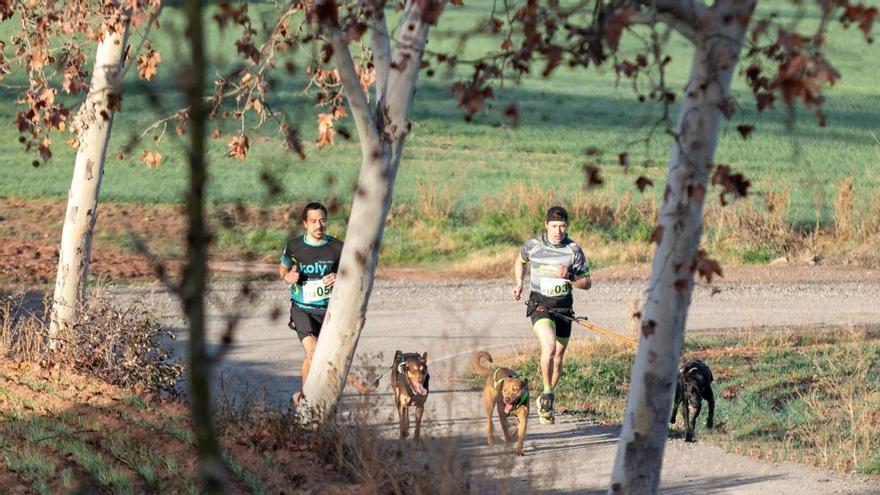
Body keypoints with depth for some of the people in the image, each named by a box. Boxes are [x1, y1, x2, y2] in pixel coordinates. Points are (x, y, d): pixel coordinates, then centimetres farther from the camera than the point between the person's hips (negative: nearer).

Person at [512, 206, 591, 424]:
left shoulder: (574, 250, -3)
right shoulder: (532, 246, -4)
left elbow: (587, 283, 1)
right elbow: (520, 261, 20)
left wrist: (569, 277, -17)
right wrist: (519, 284, 6)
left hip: (563, 307, 3)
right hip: (540, 305, -3)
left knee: (558, 356, 11)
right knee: (549, 347, -26)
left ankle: (546, 400, 31)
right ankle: (547, 393, -12)